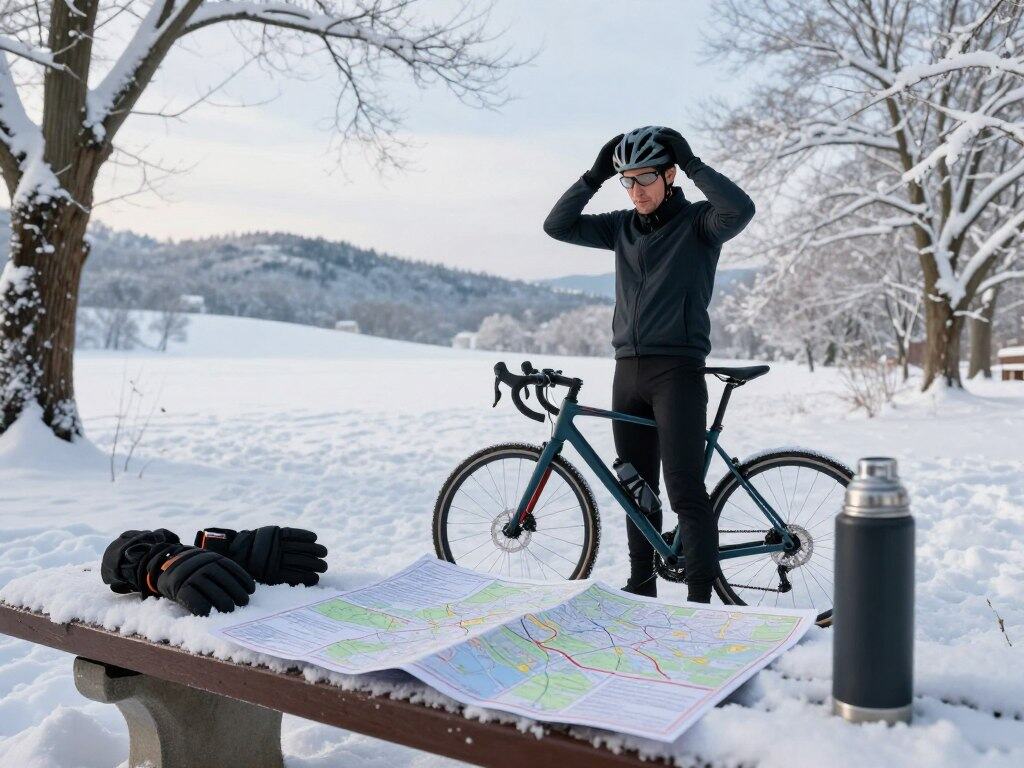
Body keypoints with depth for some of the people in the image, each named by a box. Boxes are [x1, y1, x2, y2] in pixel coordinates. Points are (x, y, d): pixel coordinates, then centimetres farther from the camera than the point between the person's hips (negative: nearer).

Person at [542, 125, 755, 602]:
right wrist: (594, 176, 0)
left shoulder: (698, 221, -2)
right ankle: (641, 585, 22)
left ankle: (700, 598, -3)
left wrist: (692, 162, -16)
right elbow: (558, 226, 8)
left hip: (678, 370, -6)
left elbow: (741, 209, -23)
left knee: (685, 490, -9)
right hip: (628, 371, 6)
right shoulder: (622, 226, 12)